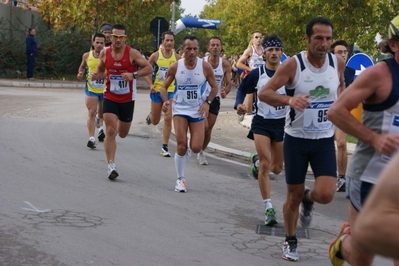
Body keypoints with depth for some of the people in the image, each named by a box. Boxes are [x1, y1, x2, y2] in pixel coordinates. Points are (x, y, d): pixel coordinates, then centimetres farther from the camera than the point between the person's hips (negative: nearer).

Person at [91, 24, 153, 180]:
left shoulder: (132, 53, -11)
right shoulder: (104, 53, -2)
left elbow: (149, 68, -12)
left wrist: (133, 75, -27)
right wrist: (96, 75, -8)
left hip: (127, 99, 0)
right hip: (110, 97, 1)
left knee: (122, 134, 14)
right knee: (110, 132, -12)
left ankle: (119, 125, 53)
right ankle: (111, 166, -8)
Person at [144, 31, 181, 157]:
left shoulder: (177, 57, 0)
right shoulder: (155, 55, -4)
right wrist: (150, 84, -12)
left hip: (171, 91, 0)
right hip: (157, 91, 0)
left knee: (168, 118, -11)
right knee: (155, 121, 10)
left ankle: (165, 147, -3)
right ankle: (150, 115, 49)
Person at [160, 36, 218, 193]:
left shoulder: (205, 67, -9)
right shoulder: (175, 67, -8)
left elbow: (214, 87, 3)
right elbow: (164, 87, 2)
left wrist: (207, 102, -12)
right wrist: (165, 101, -18)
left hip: (198, 110, 0)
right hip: (180, 109, 0)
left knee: (196, 148, -7)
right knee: (181, 146, -8)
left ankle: (189, 150, 32)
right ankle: (180, 179, 9)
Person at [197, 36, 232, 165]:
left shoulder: (225, 64, -5)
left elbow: (228, 84, -1)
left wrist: (225, 91, -22)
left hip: (215, 99, 3)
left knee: (209, 129, 9)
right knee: (204, 126, -19)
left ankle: (201, 152, 30)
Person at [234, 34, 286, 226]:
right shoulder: (256, 74, -5)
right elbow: (242, 90, 7)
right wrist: (239, 104, -11)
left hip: (281, 123, 2)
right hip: (261, 122, -1)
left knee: (277, 168, 13)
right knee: (265, 164, -12)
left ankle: (258, 160, 48)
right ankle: (268, 208, -7)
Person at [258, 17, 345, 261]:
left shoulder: (338, 63, -4)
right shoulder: (293, 64, -15)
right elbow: (264, 93, -20)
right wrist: (289, 99, -37)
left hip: (325, 140, 2)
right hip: (296, 139, -2)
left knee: (325, 194, -13)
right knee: (294, 195, 7)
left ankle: (309, 200, 24)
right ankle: (290, 241, 30)